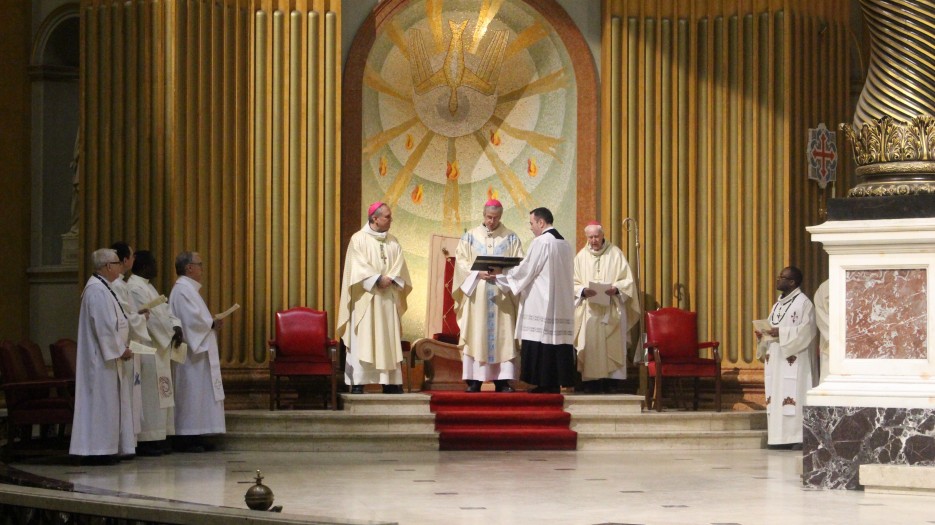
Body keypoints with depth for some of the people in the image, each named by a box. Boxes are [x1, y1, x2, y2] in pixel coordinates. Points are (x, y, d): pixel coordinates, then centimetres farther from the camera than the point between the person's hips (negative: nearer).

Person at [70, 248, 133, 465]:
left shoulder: (102, 288, 15)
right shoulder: (97, 290, -17)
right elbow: (104, 326, -21)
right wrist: (121, 349, -14)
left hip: (106, 355, 11)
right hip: (102, 357, -11)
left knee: (106, 404, 11)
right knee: (101, 402, -7)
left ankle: (100, 449, 13)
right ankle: (98, 450, -4)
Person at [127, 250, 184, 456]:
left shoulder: (147, 287, 18)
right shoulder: (135, 289, -14)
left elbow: (164, 309, 13)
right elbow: (151, 317, -20)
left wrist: (176, 326, -4)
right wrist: (171, 332, -13)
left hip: (157, 349, 11)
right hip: (146, 349, -11)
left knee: (157, 395, 10)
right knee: (148, 393, -9)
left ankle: (156, 439, 12)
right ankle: (145, 441, -7)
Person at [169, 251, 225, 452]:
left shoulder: (189, 289, 19)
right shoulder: (183, 290, -16)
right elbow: (192, 320, -24)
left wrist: (210, 323, 6)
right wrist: (212, 324, -10)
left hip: (199, 350, 11)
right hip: (191, 352, -11)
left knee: (199, 393, 10)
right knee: (190, 391, -9)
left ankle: (195, 436, 12)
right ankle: (184, 439, -8)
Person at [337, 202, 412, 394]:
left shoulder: (393, 242, 14)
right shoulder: (359, 239, -1)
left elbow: (400, 266, 5)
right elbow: (358, 267, -11)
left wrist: (390, 279, -14)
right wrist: (378, 279, -20)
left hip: (388, 299, 5)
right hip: (365, 297, -5)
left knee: (389, 340, 3)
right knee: (362, 340, -7)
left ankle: (390, 382, 4)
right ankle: (358, 382, -7)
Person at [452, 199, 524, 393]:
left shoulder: (511, 238, 9)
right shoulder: (470, 236, 9)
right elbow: (461, 261, 2)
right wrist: (478, 273, -14)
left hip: (502, 295, 0)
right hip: (476, 293, 0)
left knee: (502, 335, -4)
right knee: (476, 335, -4)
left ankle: (502, 379, -4)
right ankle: (474, 380, -5)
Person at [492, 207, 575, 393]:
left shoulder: (541, 242, -10)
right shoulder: (565, 245, 14)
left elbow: (525, 270, -9)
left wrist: (501, 272, 6)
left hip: (541, 306, -8)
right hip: (561, 306, 8)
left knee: (539, 349, -5)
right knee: (557, 340, 6)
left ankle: (542, 387, -6)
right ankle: (555, 385, 5)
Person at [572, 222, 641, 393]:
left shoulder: (615, 253, 6)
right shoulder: (581, 256, 11)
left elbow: (628, 280, 4)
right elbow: (574, 284, 8)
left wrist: (616, 289, -15)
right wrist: (583, 291, -13)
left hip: (611, 310, -1)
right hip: (588, 309, 1)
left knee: (610, 346, -7)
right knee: (590, 345, -6)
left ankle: (607, 381, -6)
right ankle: (591, 383, -6)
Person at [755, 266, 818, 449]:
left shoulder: (803, 303, -7)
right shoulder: (779, 304, 19)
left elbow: (807, 330, -16)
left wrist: (781, 333, -21)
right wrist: (764, 335, 1)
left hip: (794, 361, -9)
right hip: (776, 359, 9)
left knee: (794, 396, -12)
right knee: (776, 398, 4)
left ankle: (799, 438, -12)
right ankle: (780, 437, 5)